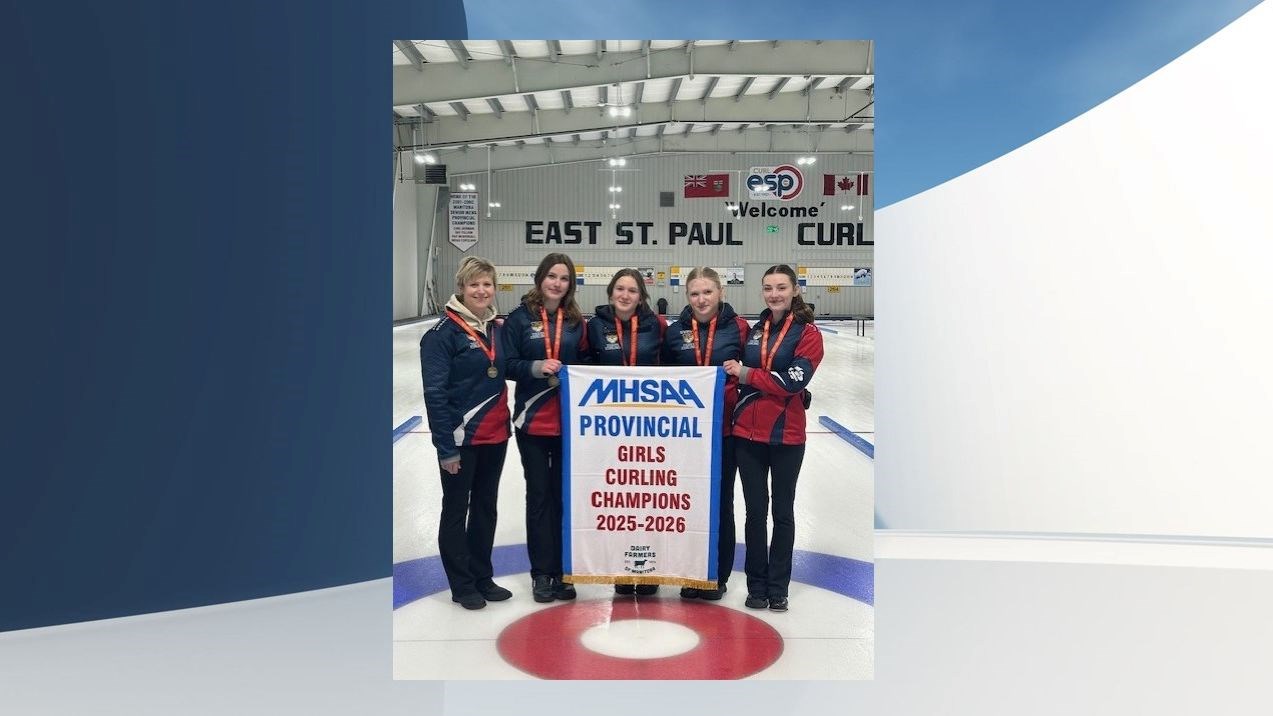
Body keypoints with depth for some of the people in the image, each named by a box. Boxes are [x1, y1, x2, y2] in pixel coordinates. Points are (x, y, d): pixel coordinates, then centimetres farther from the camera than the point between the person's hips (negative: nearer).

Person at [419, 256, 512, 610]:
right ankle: (462, 584, 19)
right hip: (462, 438, -6)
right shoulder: (444, 332, -13)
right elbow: (435, 393, -15)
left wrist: (506, 425, 7)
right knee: (456, 510, 8)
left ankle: (482, 577, 29)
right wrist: (446, 446, -17)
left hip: (495, 436, 7)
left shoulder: (497, 328, 7)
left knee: (486, 507, 16)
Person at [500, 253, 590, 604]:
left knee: (563, 495, 8)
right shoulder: (520, 318, -2)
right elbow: (507, 364, -5)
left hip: (569, 421, 2)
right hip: (533, 420, -2)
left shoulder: (577, 321, 6)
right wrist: (536, 368, -20)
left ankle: (560, 570, 19)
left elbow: (585, 363, 11)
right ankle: (541, 572, 17)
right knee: (539, 494, 6)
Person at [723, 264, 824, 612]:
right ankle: (757, 586, 21)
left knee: (782, 511, 9)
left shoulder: (808, 333, -5)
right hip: (748, 433, 3)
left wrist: (747, 375, -14)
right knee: (755, 511, 9)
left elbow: (793, 381, -15)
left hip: (787, 436, -3)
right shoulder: (753, 331, 8)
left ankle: (778, 588, 21)